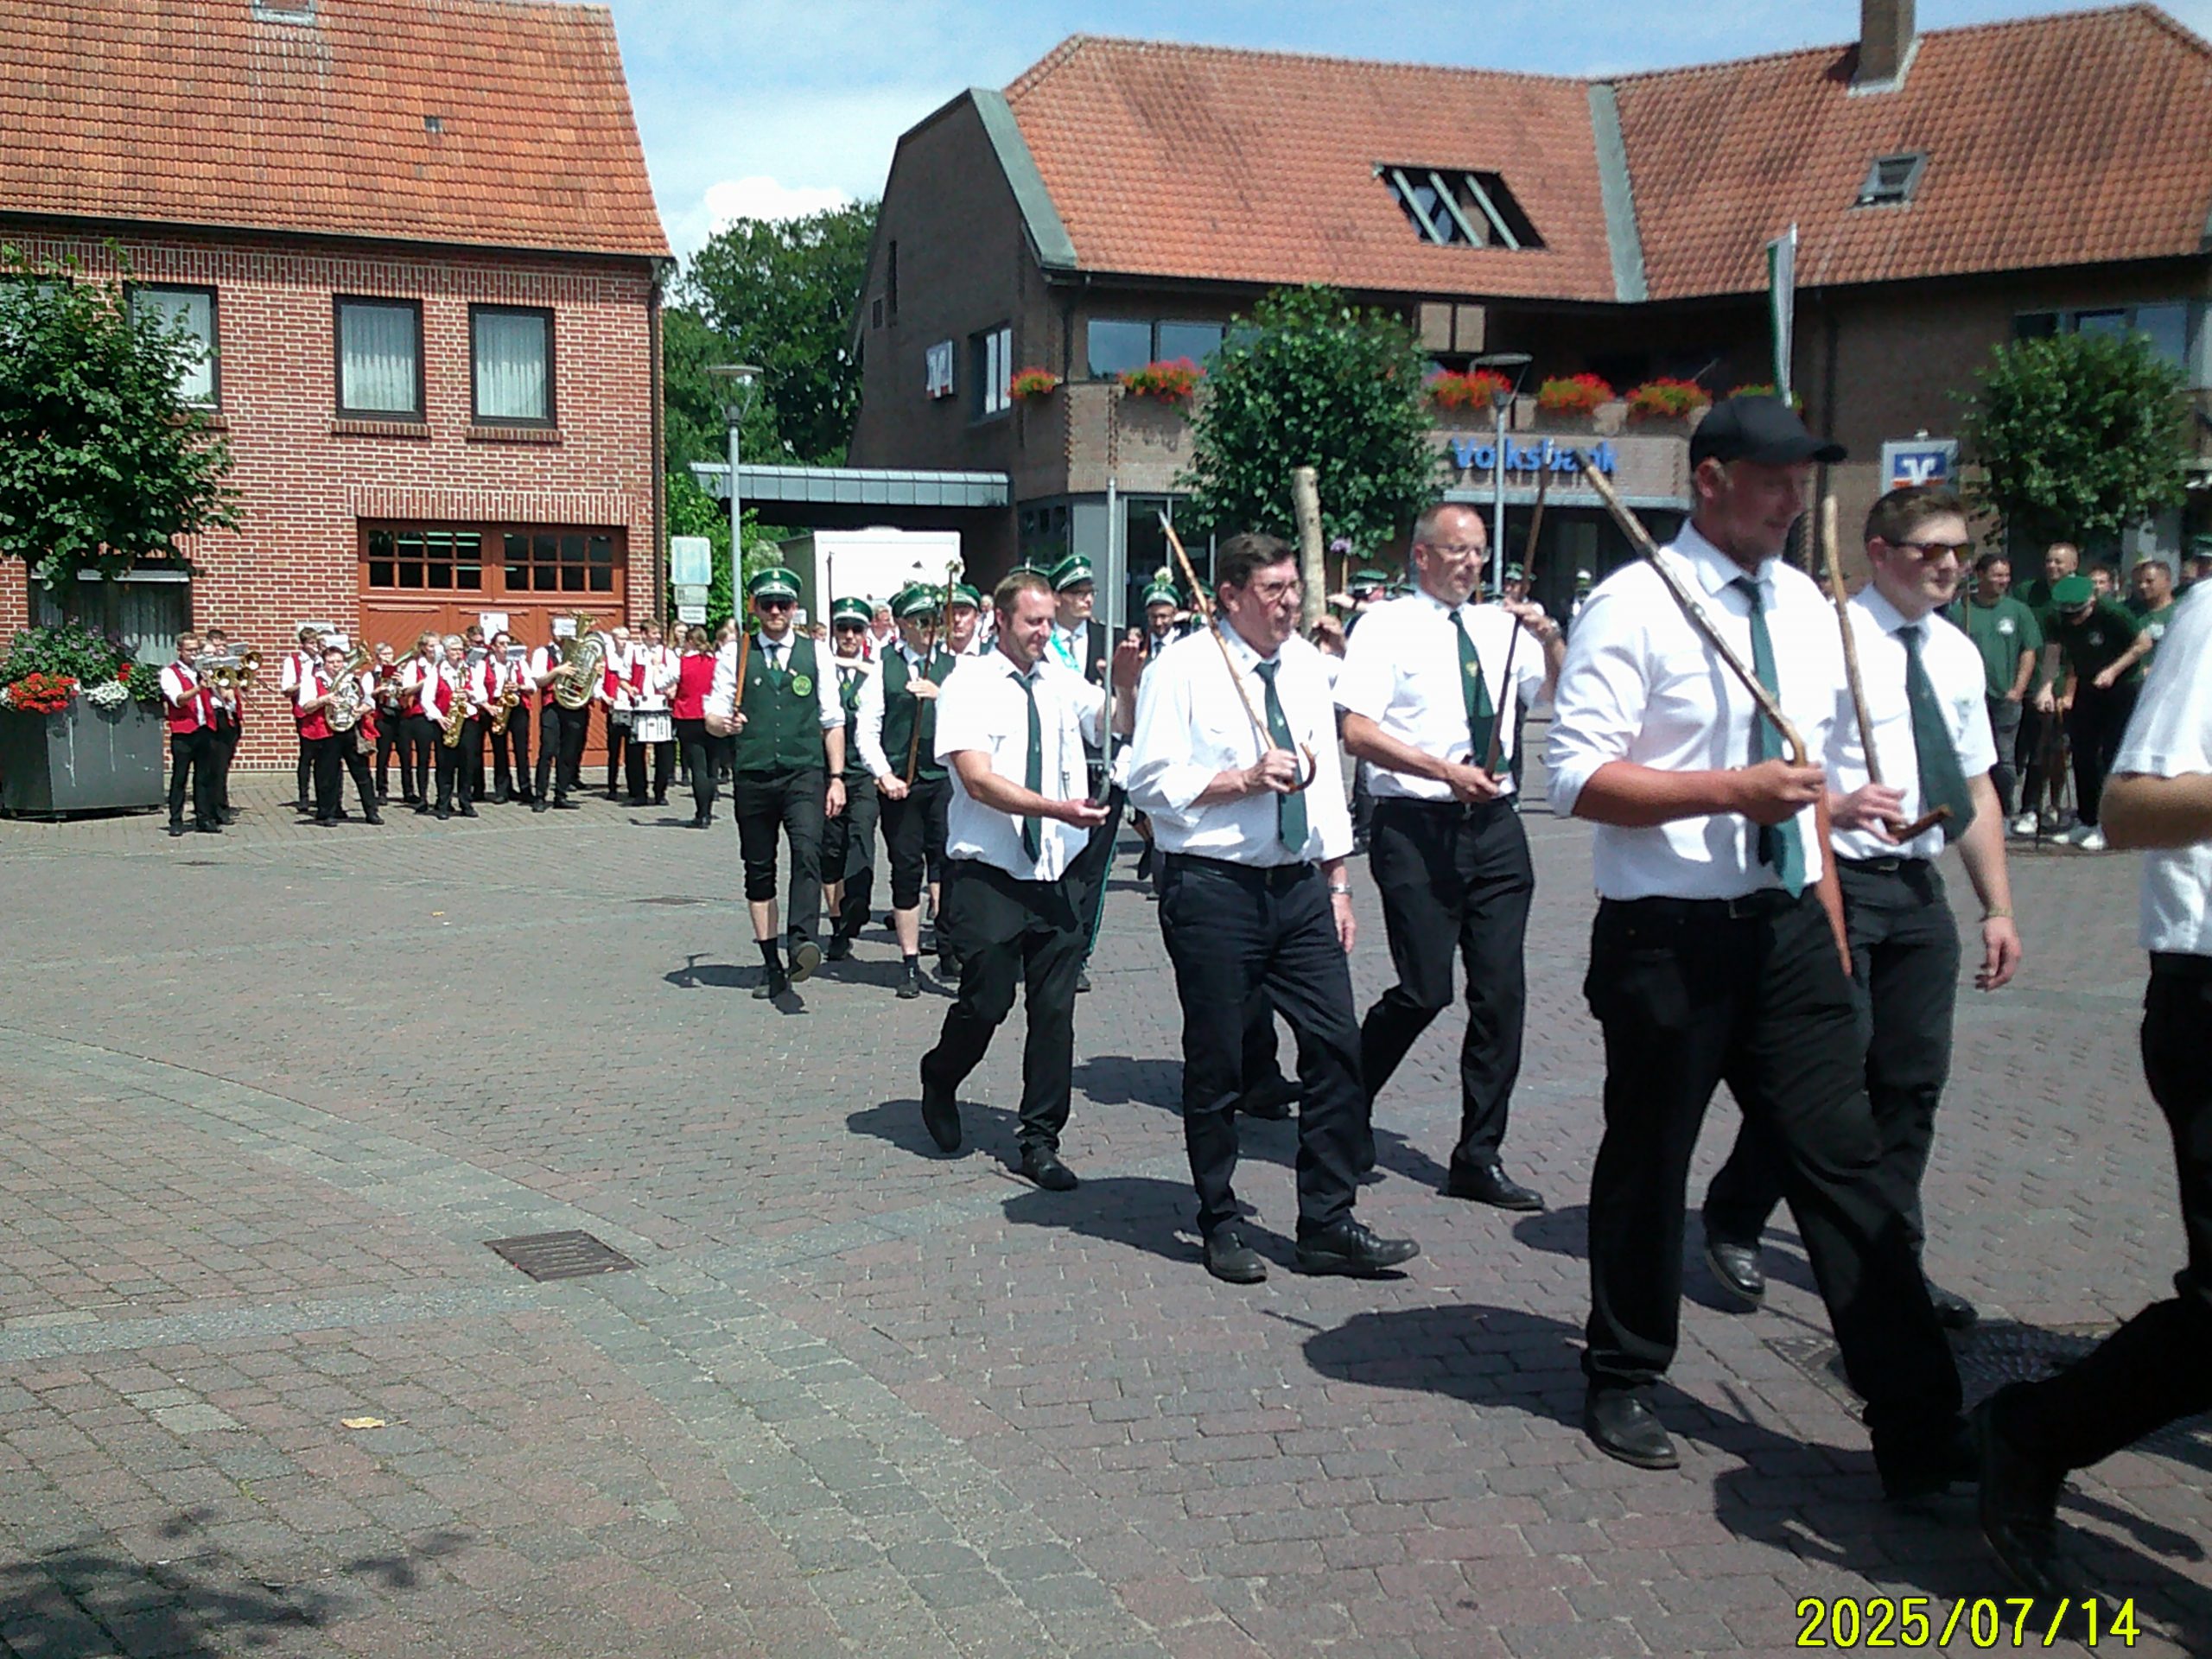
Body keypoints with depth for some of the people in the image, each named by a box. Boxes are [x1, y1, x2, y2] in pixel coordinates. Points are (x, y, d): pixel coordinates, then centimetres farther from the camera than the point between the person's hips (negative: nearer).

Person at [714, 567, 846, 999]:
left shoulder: (815, 654, 9)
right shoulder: (736, 655, 8)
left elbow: (833, 721, 9)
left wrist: (836, 778, 3)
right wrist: (724, 722, -18)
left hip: (804, 774, -1)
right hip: (752, 776, 2)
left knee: (807, 853, -23)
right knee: (759, 870, 6)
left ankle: (802, 944, -32)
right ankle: (772, 966, 12)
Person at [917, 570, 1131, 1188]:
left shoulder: (1063, 684, 10)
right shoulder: (970, 686, -5)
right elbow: (979, 779, -15)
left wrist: (1126, 683, -18)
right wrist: (1059, 809, -24)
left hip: (1058, 875, 4)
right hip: (988, 876, -4)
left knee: (1055, 1010, 5)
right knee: (986, 1002, -2)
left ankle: (1040, 1142, 16)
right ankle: (940, 1080, 30)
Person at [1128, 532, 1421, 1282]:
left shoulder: (1306, 666, 12)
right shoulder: (1181, 669, -6)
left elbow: (1326, 779, 17)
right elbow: (1149, 781, -10)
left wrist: (1338, 884, 14)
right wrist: (1243, 780, -18)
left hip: (1299, 884, 5)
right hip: (1213, 887, -5)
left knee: (1337, 1044, 0)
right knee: (1216, 1062, 3)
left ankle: (1329, 1223, 11)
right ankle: (1220, 1226, 19)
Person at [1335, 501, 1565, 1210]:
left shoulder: (1500, 625, 14)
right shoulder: (1386, 626, -1)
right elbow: (1357, 731, -10)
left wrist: (1549, 639, -6)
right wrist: (1444, 770, -18)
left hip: (1494, 825, 5)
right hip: (1416, 826, -5)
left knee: (1502, 991, 3)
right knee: (1425, 990, -8)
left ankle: (1479, 1157, 13)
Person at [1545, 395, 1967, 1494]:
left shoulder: (1805, 607, 11)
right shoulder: (1633, 606, -10)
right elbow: (1576, 775, -16)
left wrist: (1832, 927, 17)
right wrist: (1731, 790, -23)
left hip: (1787, 928, 5)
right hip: (1667, 937, -5)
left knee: (1846, 1165, 2)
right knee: (1646, 1164, 10)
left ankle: (1921, 1432, 6)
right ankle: (1623, 1382, 31)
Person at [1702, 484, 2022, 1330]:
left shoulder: (1959, 654, 14)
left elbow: (1976, 790, 19)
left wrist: (1997, 908, 15)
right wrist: (1833, 805, -31)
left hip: (1920, 888, 7)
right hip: (1836, 879, -7)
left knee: (1912, 1078, 9)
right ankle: (1732, 1226, 13)